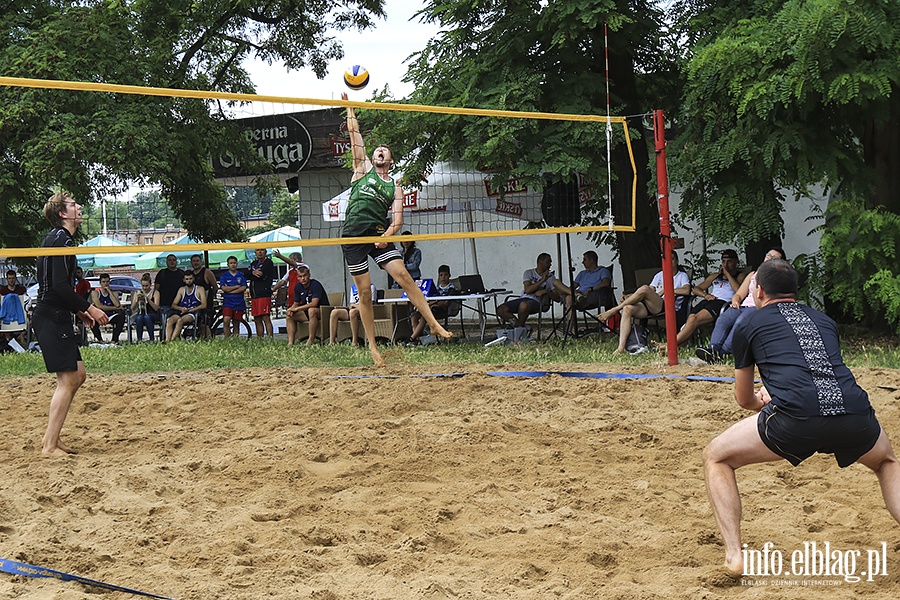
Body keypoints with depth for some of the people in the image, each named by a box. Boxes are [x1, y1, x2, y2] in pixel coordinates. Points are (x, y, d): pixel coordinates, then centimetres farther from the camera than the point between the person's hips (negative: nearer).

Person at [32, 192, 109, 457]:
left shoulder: (56, 239, 18)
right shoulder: (61, 240, -14)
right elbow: (60, 286, -22)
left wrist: (78, 311, 20)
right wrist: (88, 307, -15)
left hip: (56, 318, 11)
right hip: (52, 319, -11)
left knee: (78, 375, 14)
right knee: (67, 380, -9)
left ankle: (51, 438, 17)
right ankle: (50, 446, -6)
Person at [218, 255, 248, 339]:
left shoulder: (241, 275, 10)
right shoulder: (224, 276, 8)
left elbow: (243, 288, -4)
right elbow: (224, 288, -6)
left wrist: (230, 290, -8)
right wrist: (237, 286, -5)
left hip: (239, 303, 1)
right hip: (228, 303, -1)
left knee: (236, 325, 5)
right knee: (226, 321, -21)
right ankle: (227, 339, -17)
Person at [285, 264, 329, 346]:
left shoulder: (315, 285, -19)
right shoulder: (298, 287, 3)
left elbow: (314, 304, -29)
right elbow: (296, 303, 11)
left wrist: (296, 308, -25)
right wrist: (291, 309, -14)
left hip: (322, 312, -8)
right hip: (306, 313, 8)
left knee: (311, 310, -39)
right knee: (289, 315, -6)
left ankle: (311, 340, -34)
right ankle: (290, 342, -16)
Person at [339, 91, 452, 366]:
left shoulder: (395, 187, 17)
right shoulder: (363, 168, 15)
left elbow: (397, 219, 7)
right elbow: (355, 135, 11)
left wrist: (388, 234, -12)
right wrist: (350, 107, 9)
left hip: (379, 235, 1)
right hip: (354, 233, -1)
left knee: (403, 276, -14)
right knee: (365, 292, -2)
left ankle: (434, 324, -14)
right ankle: (371, 345, 4)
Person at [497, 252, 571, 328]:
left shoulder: (550, 277, 11)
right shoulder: (529, 273, 10)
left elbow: (557, 298, 4)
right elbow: (527, 290, -8)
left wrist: (546, 291, -13)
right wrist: (542, 280, -10)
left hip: (537, 302, -2)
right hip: (523, 299, 2)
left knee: (524, 305, -40)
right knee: (500, 310, -20)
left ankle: (519, 326, -16)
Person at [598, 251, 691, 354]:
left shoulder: (682, 275, 16)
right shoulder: (660, 275, 31)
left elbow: (686, 290, -5)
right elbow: (651, 290, 23)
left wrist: (666, 290, -4)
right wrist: (629, 296, 7)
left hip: (666, 306, -6)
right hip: (650, 307, 6)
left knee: (644, 289, -33)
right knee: (627, 309, -26)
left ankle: (613, 310, -23)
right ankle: (621, 348, -35)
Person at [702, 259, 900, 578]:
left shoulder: (749, 325, 22)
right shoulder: (825, 321, 32)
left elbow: (744, 399, 33)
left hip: (795, 417, -4)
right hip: (855, 415, 4)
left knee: (716, 458, 20)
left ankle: (734, 556, 5)